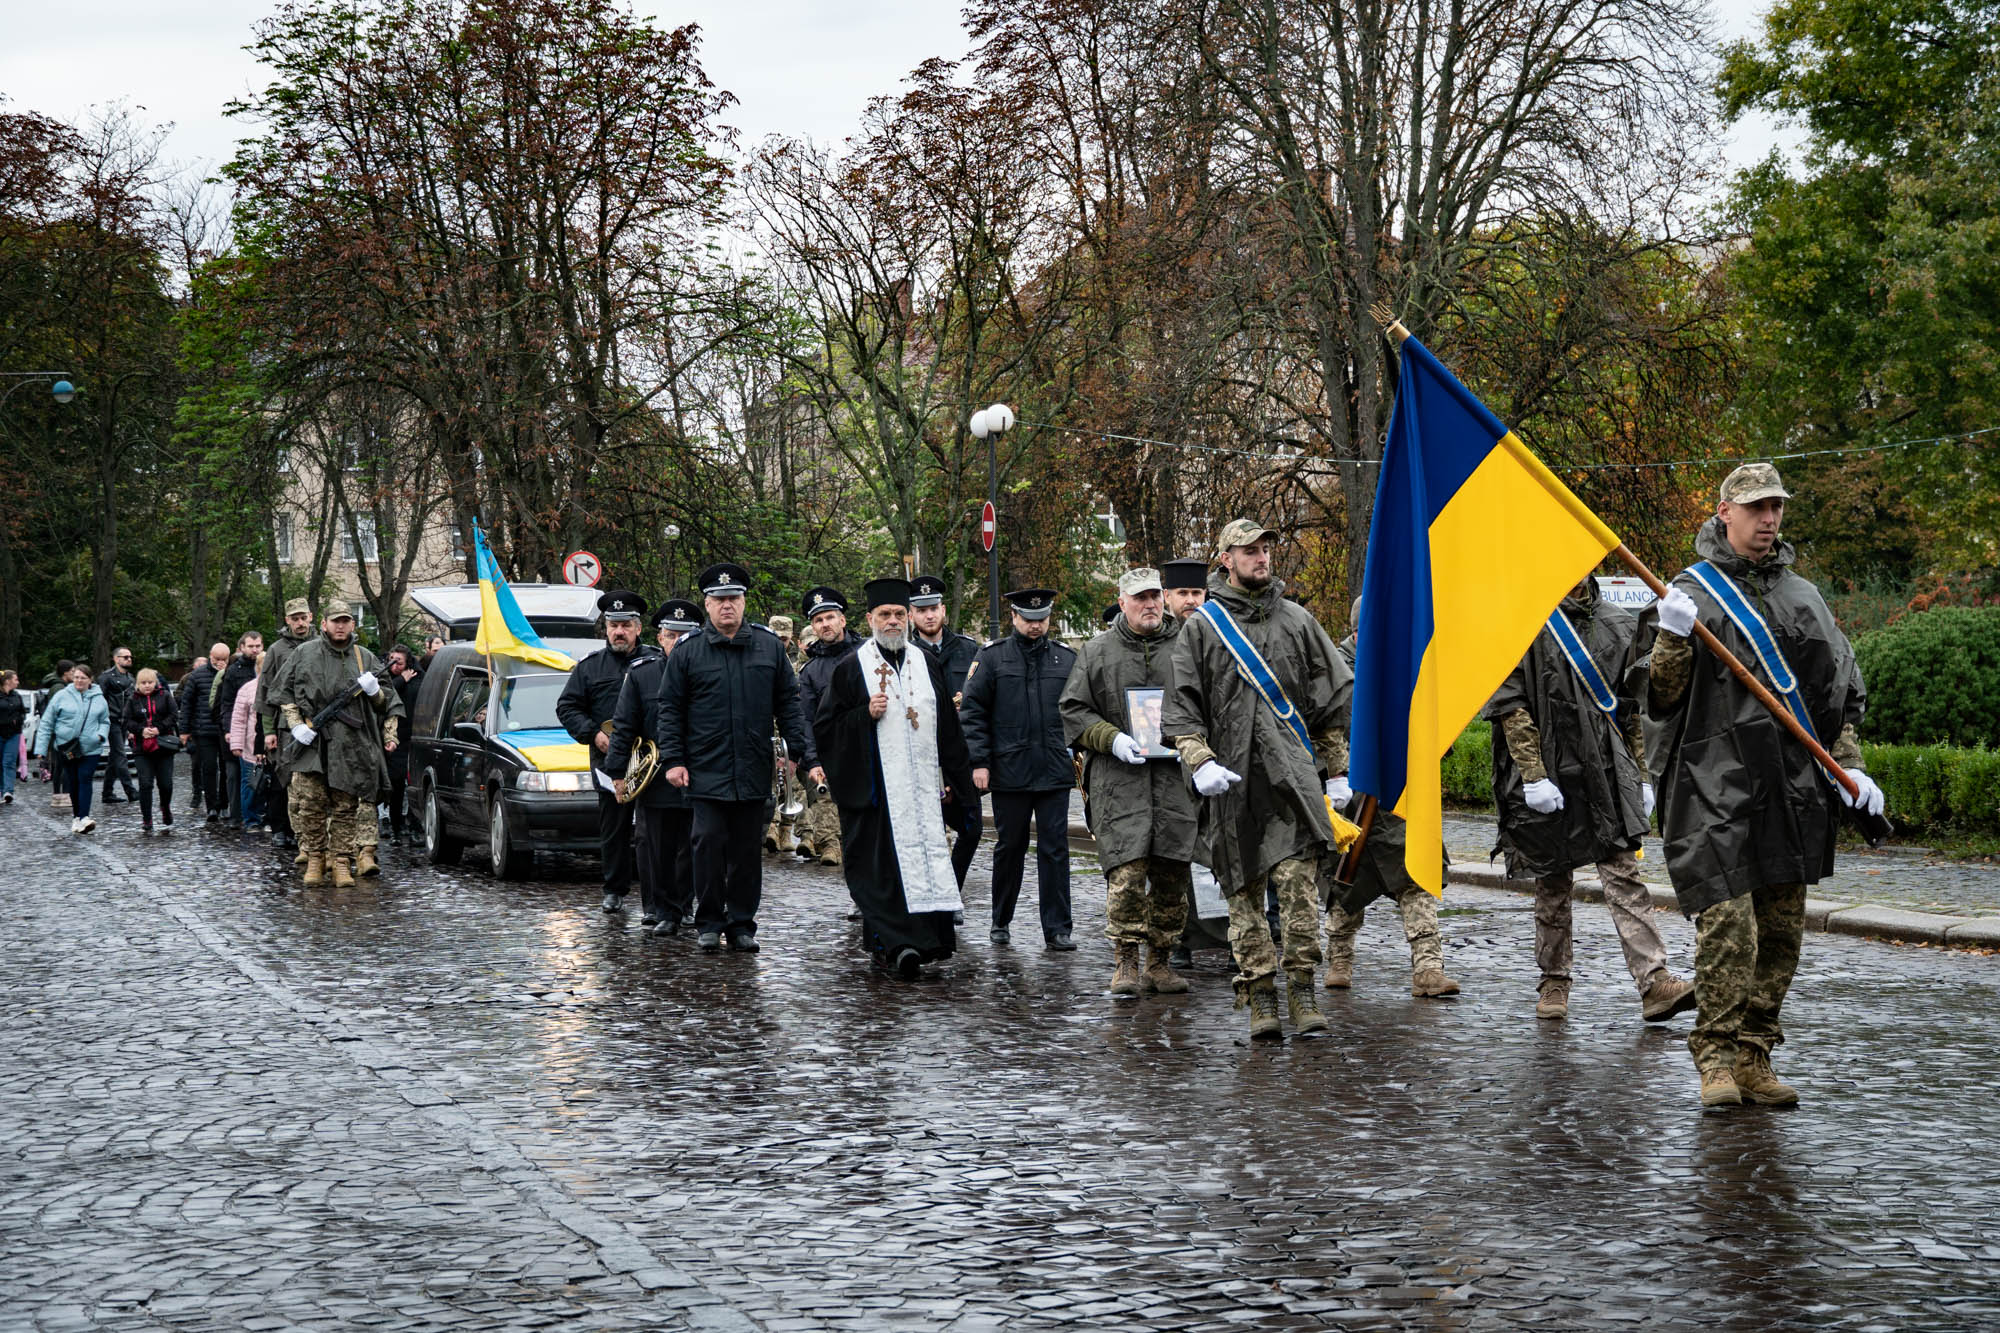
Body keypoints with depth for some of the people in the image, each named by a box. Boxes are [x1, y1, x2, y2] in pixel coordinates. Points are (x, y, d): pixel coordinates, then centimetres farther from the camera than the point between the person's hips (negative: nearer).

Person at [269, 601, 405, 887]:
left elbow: (388, 703, 19)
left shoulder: (366, 659, 13)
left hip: (351, 747, 1)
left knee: (345, 808, 0)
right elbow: (283, 692, 12)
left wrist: (374, 690, -4)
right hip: (311, 744, -1)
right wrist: (295, 724, 0)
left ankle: (341, 862, 6)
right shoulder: (304, 653, 9)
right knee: (310, 805, -5)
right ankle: (315, 858, 7)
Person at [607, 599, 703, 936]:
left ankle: (683, 907, 16)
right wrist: (619, 773, 0)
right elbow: (623, 728, 6)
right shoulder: (640, 674, 5)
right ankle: (661, 911, 9)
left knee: (689, 850, 5)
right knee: (656, 849, 2)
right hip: (653, 781, 0)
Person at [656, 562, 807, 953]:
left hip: (752, 771, 2)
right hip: (706, 770, -2)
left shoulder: (768, 646, 8)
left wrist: (800, 750, 4)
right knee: (709, 843, -5)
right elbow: (670, 709, 4)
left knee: (746, 848, 5)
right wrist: (672, 760, -3)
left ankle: (741, 924, 13)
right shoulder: (687, 652, 3)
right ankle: (709, 923, 5)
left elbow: (788, 702, 11)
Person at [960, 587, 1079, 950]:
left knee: (1055, 848, -1)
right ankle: (1001, 922, 24)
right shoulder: (992, 657, 3)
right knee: (1009, 847, 9)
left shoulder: (1067, 659, 9)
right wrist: (979, 761, -6)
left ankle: (1056, 928, 2)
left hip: (1055, 771, 1)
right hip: (1009, 771, -1)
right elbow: (973, 711, 1)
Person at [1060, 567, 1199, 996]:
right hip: (1118, 780, -2)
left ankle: (1160, 961, 15)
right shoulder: (1096, 653, 8)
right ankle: (1125, 960, -1)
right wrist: (1112, 738, -8)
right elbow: (1073, 711, 8)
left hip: (1176, 778, 2)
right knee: (1126, 870, -12)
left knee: (1172, 872, 3)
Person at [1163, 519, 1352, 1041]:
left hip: (1292, 772, 0)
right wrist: (1200, 762, -10)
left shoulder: (1297, 620, 14)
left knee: (1299, 880, -13)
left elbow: (1332, 700, 16)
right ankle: (1260, 998, 7)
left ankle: (1302, 990, -8)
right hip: (1232, 777, 0)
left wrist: (1337, 772, 12)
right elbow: (1182, 707, 5)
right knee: (1244, 892, 2)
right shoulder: (1201, 627, 9)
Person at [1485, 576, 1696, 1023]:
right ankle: (1553, 982, 19)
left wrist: (1640, 775, 13)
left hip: (1608, 773, 3)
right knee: (1551, 882, 7)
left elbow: (1630, 710, 17)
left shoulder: (1618, 625, 13)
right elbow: (1510, 706, -7)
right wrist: (1533, 776, -14)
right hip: (1549, 773, -3)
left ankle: (1654, 983, -14)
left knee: (1623, 873, -6)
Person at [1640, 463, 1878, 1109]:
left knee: (1782, 929, 6)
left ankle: (1755, 1057, 14)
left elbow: (1840, 691, 21)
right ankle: (1718, 1059, -3)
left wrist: (1849, 767, 11)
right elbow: (1660, 694, -2)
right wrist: (1672, 639, -20)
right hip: (1715, 790, -5)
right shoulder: (1690, 593, 2)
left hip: (1794, 788, 5)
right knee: (1726, 925, -12)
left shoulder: (1804, 597, 17)